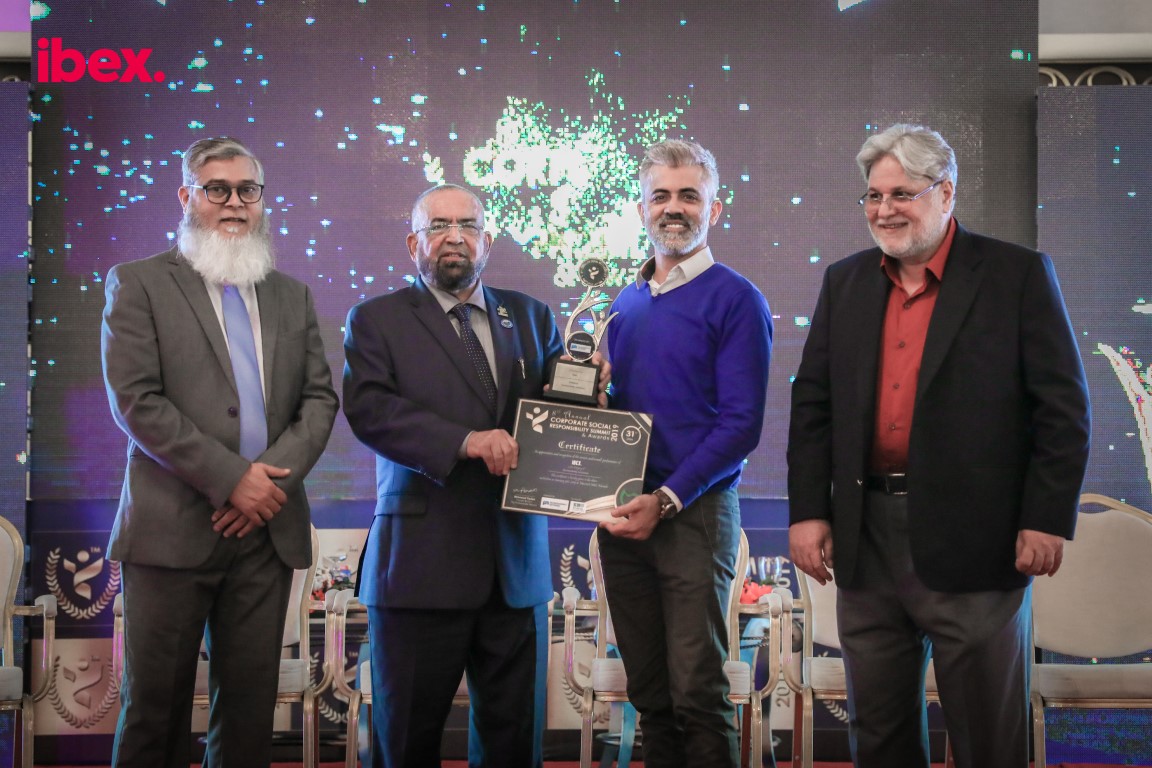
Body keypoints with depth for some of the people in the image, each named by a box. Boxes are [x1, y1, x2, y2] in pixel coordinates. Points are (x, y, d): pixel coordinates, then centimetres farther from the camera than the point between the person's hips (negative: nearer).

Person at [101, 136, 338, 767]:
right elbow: (135, 400, -8)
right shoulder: (138, 283, 2)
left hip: (266, 526, 4)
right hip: (173, 525, -4)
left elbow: (319, 400, 10)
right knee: (156, 703, 2)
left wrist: (274, 478, -8)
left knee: (250, 704, 7)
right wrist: (231, 477, -13)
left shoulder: (292, 296, 16)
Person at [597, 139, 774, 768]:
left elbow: (741, 424, -11)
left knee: (697, 695, -4)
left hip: (694, 514, -6)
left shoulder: (735, 299, -5)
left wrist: (666, 501, -17)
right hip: (622, 515, 6)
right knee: (648, 693, 11)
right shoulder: (627, 302, 14)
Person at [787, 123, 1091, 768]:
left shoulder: (1018, 275, -3)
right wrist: (808, 510, 3)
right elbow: (812, 405, 11)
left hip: (976, 544, -4)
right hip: (866, 540, 5)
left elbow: (1064, 408, -5)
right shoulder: (845, 282, 11)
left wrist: (1049, 520, -11)